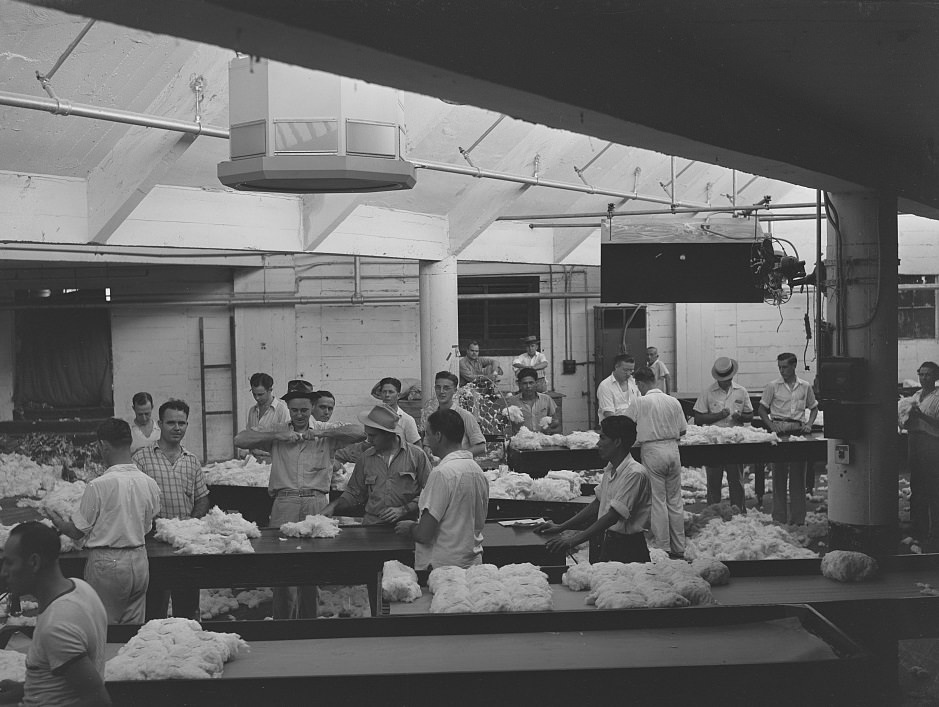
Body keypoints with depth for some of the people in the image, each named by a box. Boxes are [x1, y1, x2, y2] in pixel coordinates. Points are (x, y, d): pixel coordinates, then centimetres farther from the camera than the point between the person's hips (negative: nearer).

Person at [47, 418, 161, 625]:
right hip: (139, 561, 5)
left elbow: (77, 531, -7)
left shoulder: (98, 486, -16)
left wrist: (56, 520, 13)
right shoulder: (149, 484, 0)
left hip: (107, 563, -5)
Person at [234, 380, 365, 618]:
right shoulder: (277, 431, 14)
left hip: (316, 503, 0)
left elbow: (361, 433, -4)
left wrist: (321, 432, -7)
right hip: (284, 503, 0)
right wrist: (277, 435, -4)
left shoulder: (327, 431, 9)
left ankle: (308, 620, 14)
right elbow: (240, 439, 5)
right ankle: (283, 622, 7)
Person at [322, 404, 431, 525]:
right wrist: (334, 506, 6)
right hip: (372, 526, 2)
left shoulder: (417, 455, 4)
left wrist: (402, 510, -6)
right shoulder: (365, 458, 16)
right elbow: (354, 492, 23)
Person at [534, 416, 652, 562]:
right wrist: (561, 527, 12)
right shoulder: (610, 469, 8)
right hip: (608, 542, 8)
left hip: (628, 549, -8)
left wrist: (574, 540, -28)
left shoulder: (635, 474, -19)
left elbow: (613, 516, -24)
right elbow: (597, 504, 17)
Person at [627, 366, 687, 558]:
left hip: (652, 450, -4)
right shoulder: (673, 402, 6)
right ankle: (679, 548, 17)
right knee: (675, 500, 12)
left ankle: (663, 548, 3)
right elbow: (683, 430, 9)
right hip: (672, 450, 4)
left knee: (658, 501, 2)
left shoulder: (639, 402, -7)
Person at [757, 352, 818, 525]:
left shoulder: (805, 387, 10)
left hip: (799, 431, 2)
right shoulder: (773, 386, 4)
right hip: (779, 431, -2)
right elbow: (762, 409, 6)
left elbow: (814, 408, 20)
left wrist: (809, 424, 3)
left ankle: (798, 518, 6)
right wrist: (771, 425, -9)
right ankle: (779, 518, 1)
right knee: (779, 475, -2)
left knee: (798, 476, 2)